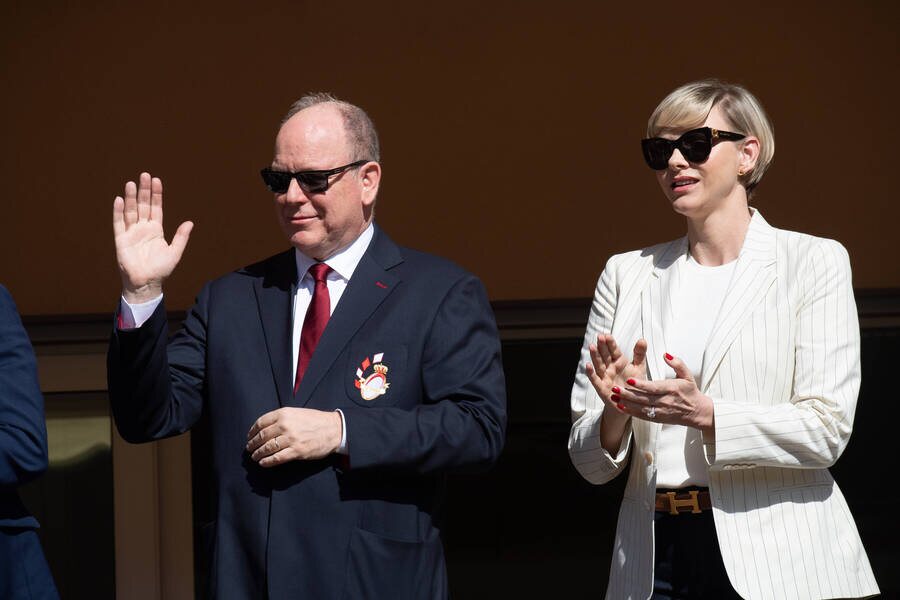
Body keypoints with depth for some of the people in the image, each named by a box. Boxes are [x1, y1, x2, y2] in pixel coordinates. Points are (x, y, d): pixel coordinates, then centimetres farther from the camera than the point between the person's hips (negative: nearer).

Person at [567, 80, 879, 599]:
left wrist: (704, 413, -19)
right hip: (657, 556, 3)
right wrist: (617, 413, -12)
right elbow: (590, 463, 9)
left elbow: (826, 430, -8)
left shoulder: (813, 261, 2)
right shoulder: (627, 274, 11)